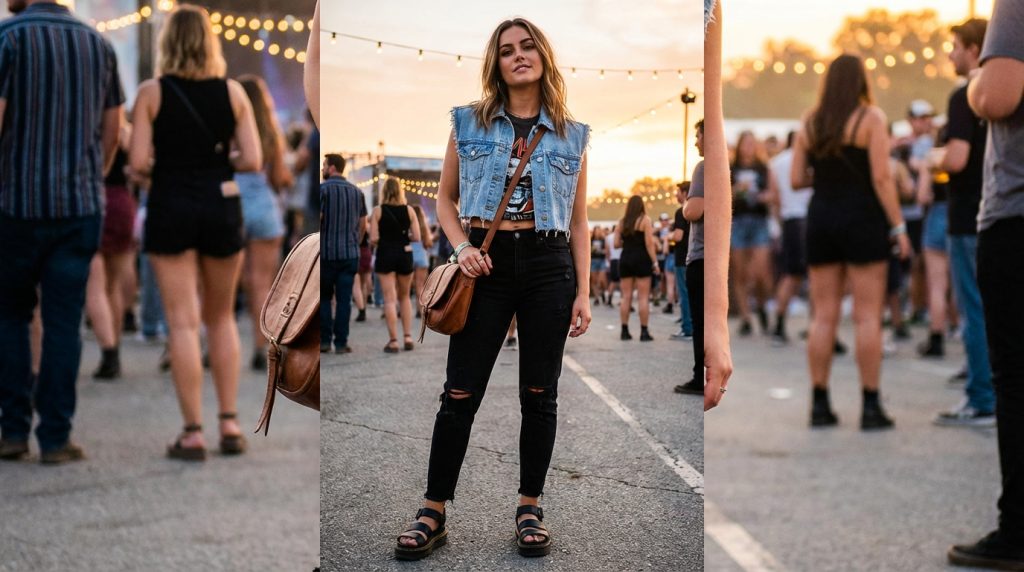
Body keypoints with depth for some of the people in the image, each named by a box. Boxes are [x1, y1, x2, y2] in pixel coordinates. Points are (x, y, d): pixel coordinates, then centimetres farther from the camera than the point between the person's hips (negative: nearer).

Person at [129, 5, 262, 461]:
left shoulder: (152, 92, -3)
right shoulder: (233, 91, 1)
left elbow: (138, 162, -9)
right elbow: (253, 160, -5)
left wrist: (165, 166, 11)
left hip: (170, 208, -2)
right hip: (221, 206, 2)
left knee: (182, 323, 1)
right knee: (220, 317, 16)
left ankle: (193, 434, 1)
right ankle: (230, 423, 13)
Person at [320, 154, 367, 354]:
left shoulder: (323, 189, -7)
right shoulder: (357, 192, 9)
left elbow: (317, 219, -13)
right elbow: (363, 225, 11)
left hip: (326, 253, -3)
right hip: (350, 254, 3)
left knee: (324, 298, 9)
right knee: (344, 299, 4)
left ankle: (325, 340, 7)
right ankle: (341, 343, 3)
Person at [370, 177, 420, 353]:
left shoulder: (378, 210, -4)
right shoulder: (409, 210, 0)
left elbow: (373, 239, -10)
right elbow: (416, 237, -4)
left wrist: (384, 240, 11)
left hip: (385, 255, -2)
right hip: (404, 254, 2)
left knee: (390, 299, 0)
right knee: (404, 297, 17)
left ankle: (393, 341, -4)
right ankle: (408, 337, 12)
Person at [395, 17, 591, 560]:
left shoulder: (571, 135, 7)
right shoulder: (469, 123, 6)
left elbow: (579, 221, 9)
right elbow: (445, 197, 11)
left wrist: (583, 292, 2)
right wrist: (461, 247, -7)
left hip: (549, 265, 1)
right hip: (488, 264, -1)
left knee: (539, 393, 5)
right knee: (461, 392, -1)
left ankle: (530, 509, 17)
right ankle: (433, 513, 7)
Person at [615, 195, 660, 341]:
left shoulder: (621, 222, 8)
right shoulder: (645, 220, -3)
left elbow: (616, 244, 7)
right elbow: (649, 243, -9)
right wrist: (655, 262, -6)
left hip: (625, 260, 4)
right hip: (641, 259, -4)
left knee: (626, 297, 7)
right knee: (643, 297, -2)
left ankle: (624, 331, 6)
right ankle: (644, 332, -4)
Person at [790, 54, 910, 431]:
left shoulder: (810, 122, 8)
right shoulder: (871, 118, -5)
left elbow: (796, 179, 5)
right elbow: (881, 178, -11)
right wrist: (898, 227, -7)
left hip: (821, 219, 4)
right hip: (862, 219, -4)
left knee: (823, 316, 7)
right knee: (868, 316, -1)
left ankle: (820, 404, 8)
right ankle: (871, 407, -1)